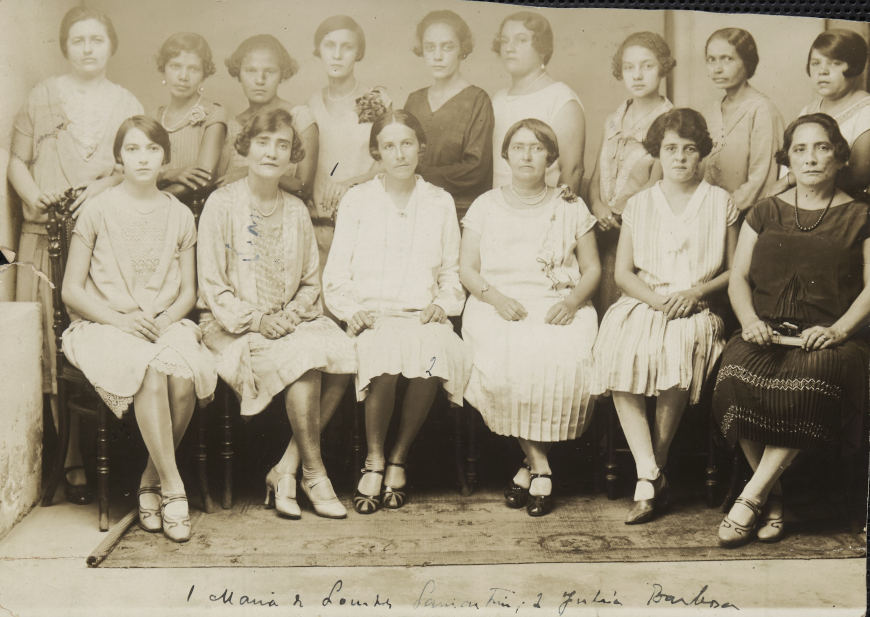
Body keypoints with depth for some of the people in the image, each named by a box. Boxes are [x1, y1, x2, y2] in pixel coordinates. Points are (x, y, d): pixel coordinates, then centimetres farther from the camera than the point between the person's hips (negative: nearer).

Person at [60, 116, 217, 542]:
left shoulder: (179, 215, 11)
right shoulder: (98, 211, 2)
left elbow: (188, 292, 12)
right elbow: (71, 291, 1)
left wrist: (165, 320, -10)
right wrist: (121, 318, -14)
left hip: (166, 325, 3)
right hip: (104, 325, -2)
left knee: (185, 376, -31)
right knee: (151, 373, -35)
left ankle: (151, 480, -10)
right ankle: (173, 486, -23)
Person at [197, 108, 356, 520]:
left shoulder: (296, 210, 14)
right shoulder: (222, 204, -1)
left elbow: (311, 281, 15)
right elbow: (211, 285, -5)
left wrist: (290, 315, -5)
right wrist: (255, 320, -16)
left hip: (290, 322, 5)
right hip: (233, 327, -5)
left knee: (342, 353, -25)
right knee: (304, 357, -32)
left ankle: (286, 470, -16)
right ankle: (314, 474, -15)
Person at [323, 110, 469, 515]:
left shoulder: (440, 202, 18)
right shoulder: (356, 200, 13)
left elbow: (452, 271, 21)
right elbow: (336, 273, 9)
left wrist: (443, 303, 0)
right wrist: (352, 309, -9)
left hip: (423, 314, 1)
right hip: (372, 314, -1)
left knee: (438, 353, -33)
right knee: (384, 355, -36)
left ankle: (399, 459, -14)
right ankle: (374, 459, -15)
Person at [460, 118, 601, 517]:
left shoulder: (571, 208, 16)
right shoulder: (485, 206, 16)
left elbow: (592, 269, 13)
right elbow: (467, 269, 9)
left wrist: (573, 301, -8)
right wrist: (496, 298, -10)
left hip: (559, 308, 0)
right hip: (498, 306, 0)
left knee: (565, 362, -32)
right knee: (502, 363, -33)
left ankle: (531, 465, -13)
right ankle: (539, 465, -17)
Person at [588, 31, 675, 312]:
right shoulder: (613, 121, 15)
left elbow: (656, 183, -8)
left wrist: (616, 210, -12)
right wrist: (597, 205, -4)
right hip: (607, 230, 5)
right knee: (604, 310, 5)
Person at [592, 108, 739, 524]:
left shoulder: (720, 202, 14)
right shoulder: (639, 204, 17)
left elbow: (734, 271, 12)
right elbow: (623, 273, 11)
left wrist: (696, 292, -7)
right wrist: (655, 298, -8)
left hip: (697, 309, -1)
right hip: (643, 303, 2)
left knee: (678, 348, -36)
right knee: (620, 352, -33)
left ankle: (652, 475, -22)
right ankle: (650, 478, -30)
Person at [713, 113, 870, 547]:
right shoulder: (766, 213, 18)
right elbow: (738, 277, 14)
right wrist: (750, 320, -6)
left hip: (828, 338, -2)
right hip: (768, 333, 2)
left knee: (813, 379, -36)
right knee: (739, 373, -32)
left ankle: (751, 496, -26)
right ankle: (773, 497, -17)